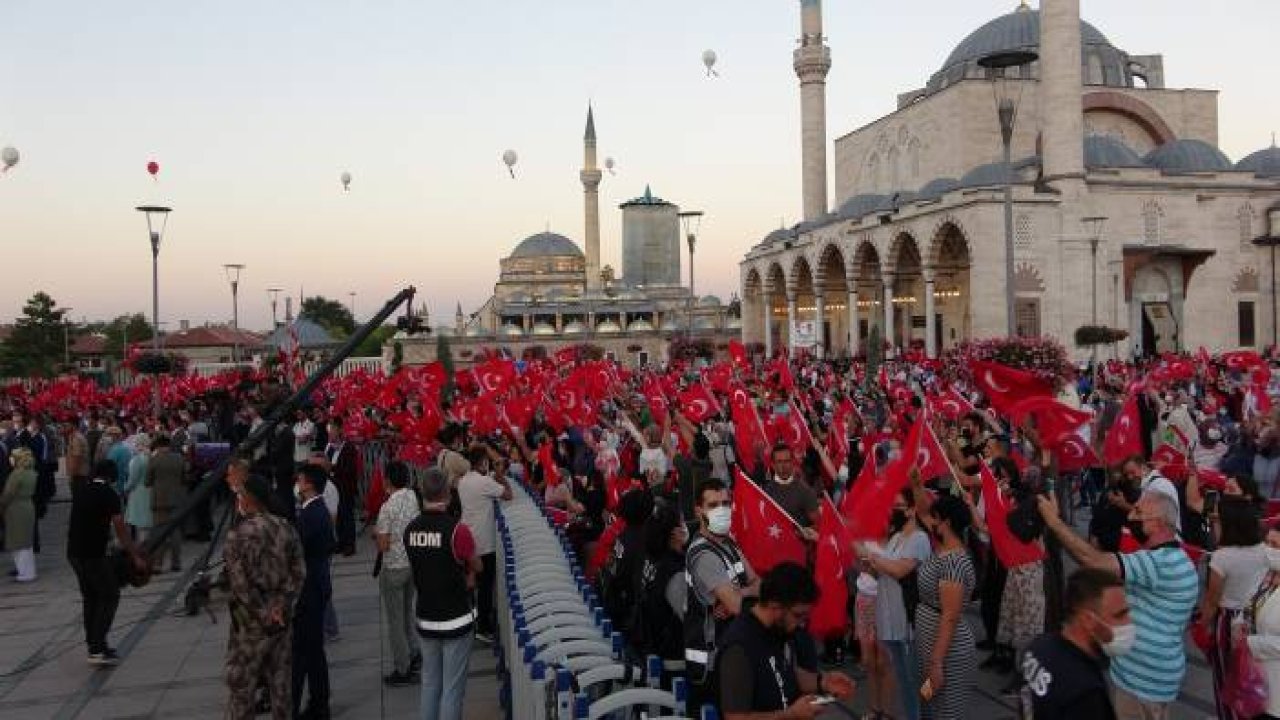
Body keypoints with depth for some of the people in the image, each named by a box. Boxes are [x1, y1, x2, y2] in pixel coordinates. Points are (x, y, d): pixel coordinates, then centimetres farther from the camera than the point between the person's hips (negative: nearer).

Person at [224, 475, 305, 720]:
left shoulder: (237, 535, -15)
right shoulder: (287, 530, 1)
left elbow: (241, 584, -17)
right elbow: (298, 574, -2)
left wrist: (264, 614, -11)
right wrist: (280, 605, -7)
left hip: (250, 622, -5)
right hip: (282, 619, 5)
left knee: (242, 686, 8)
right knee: (280, 683, 15)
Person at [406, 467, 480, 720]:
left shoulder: (410, 529, -4)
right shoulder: (456, 529, -20)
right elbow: (476, 567, -6)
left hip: (425, 618, 5)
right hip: (455, 619, -5)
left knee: (429, 683, 18)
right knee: (453, 688, 4)